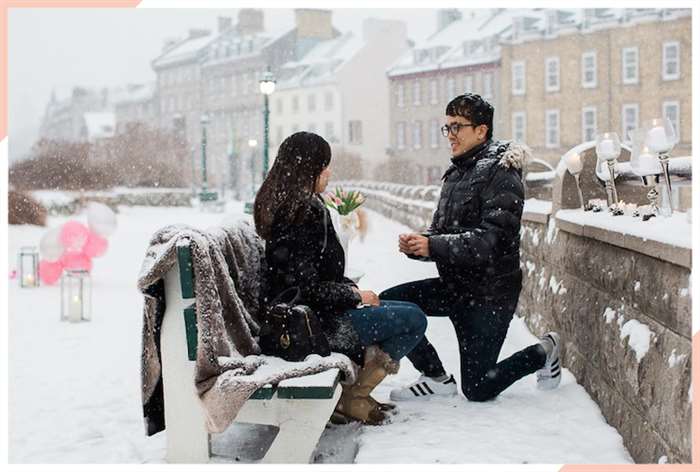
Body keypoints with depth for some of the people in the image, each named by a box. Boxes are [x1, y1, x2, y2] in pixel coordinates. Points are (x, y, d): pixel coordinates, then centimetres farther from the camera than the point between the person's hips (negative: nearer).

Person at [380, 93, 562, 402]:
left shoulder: (501, 172, -14)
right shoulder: (456, 173, 11)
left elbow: (492, 239, -24)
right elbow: (440, 232, 12)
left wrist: (433, 246, -31)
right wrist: (417, 243, -11)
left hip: (490, 292, -8)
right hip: (454, 286, 8)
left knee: (477, 390, -3)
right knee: (387, 304, -12)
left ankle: (544, 351, 22)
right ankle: (436, 377, 5)